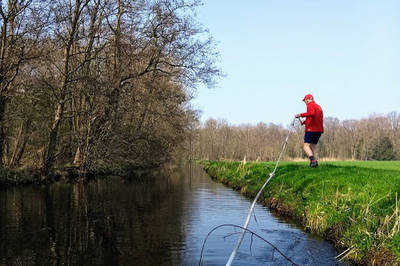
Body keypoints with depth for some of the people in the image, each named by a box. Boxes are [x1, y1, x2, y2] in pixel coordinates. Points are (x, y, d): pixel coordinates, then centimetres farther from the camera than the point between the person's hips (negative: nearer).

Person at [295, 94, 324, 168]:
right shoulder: (319, 107, 23)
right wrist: (305, 122, 19)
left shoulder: (310, 105, -5)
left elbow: (312, 113, -26)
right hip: (319, 129, 9)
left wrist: (301, 115, -21)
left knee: (306, 145, -9)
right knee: (313, 145, 15)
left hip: (311, 129, -9)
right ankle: (316, 161, 8)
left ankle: (312, 159, -25)